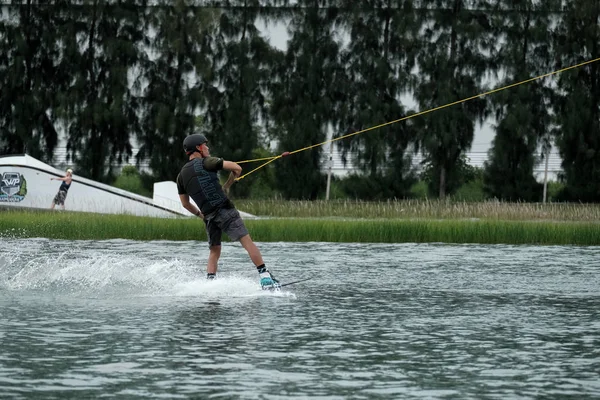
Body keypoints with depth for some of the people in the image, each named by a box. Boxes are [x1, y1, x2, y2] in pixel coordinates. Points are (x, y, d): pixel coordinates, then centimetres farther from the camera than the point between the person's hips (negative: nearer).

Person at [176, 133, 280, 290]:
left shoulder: (181, 176, 15)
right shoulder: (206, 163, -1)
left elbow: (185, 204, 21)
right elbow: (237, 168, -6)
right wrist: (227, 186, 10)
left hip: (208, 217, 6)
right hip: (225, 210, -6)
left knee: (214, 251, 18)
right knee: (247, 241, -10)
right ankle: (265, 277, -19)